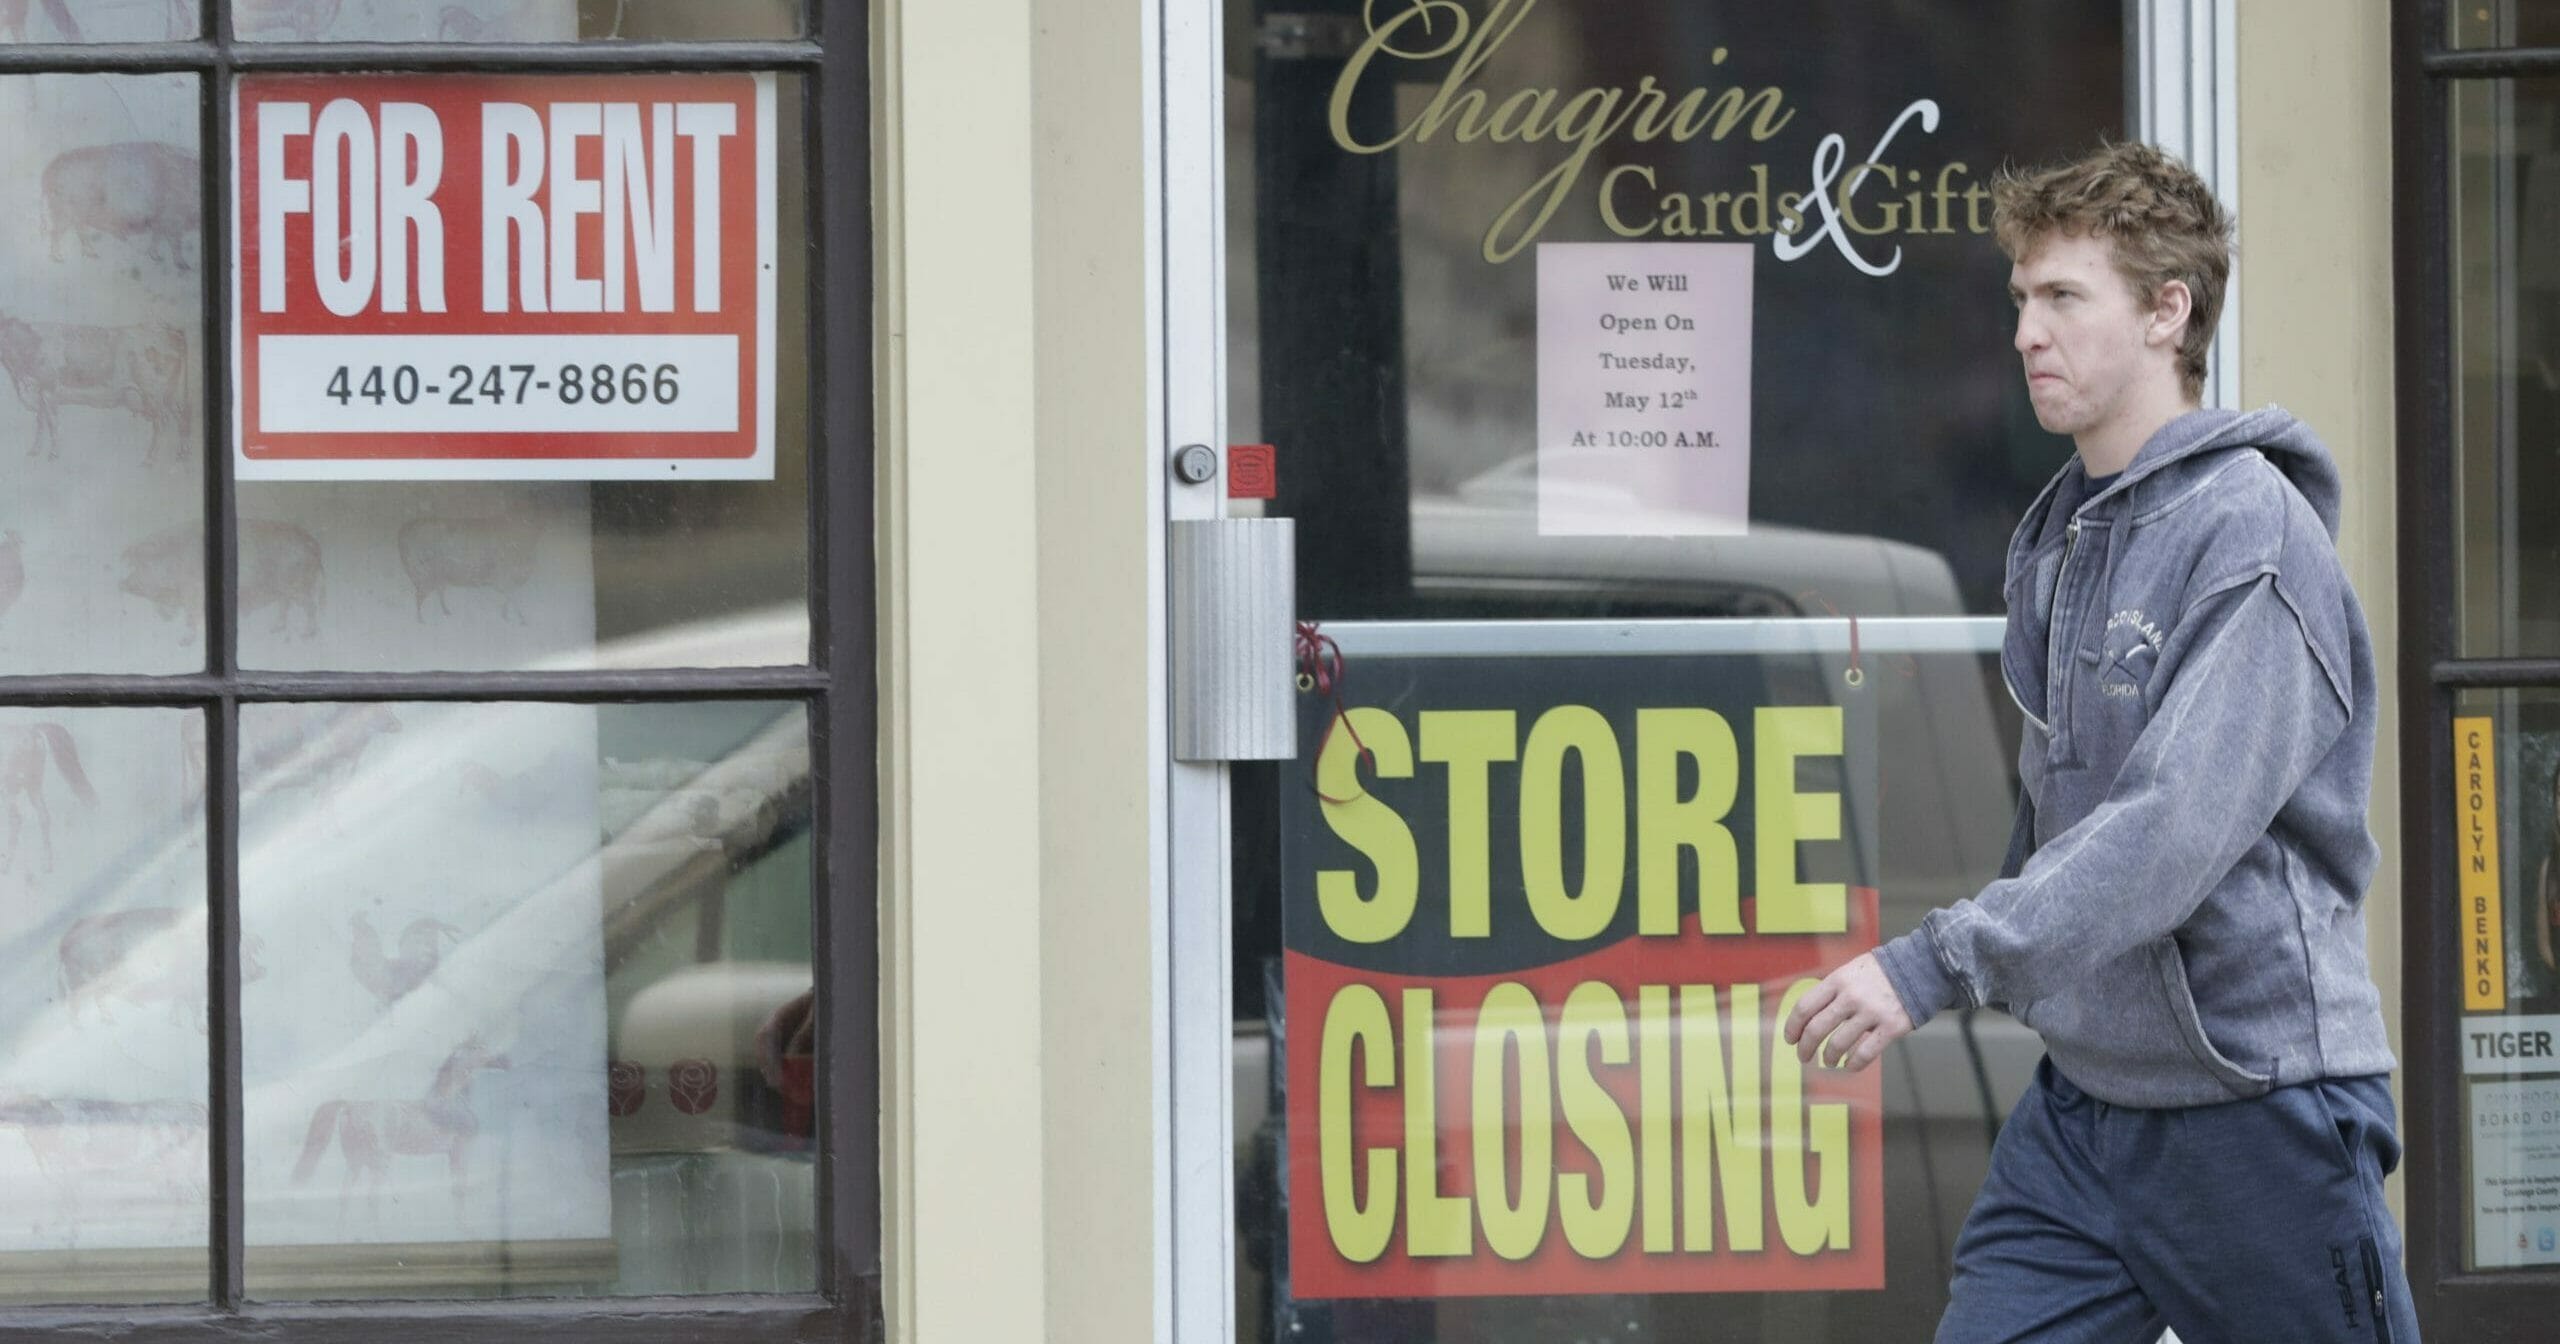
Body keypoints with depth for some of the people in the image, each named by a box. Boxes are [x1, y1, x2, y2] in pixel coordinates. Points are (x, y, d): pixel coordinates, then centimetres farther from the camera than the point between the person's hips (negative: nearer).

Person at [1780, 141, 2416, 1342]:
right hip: (2081, 1100, 7)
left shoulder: (2252, 532, -15)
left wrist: (1939, 963, -30)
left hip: (2261, 1104, -7)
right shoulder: (2051, 540, 11)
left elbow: (2175, 828, -25)